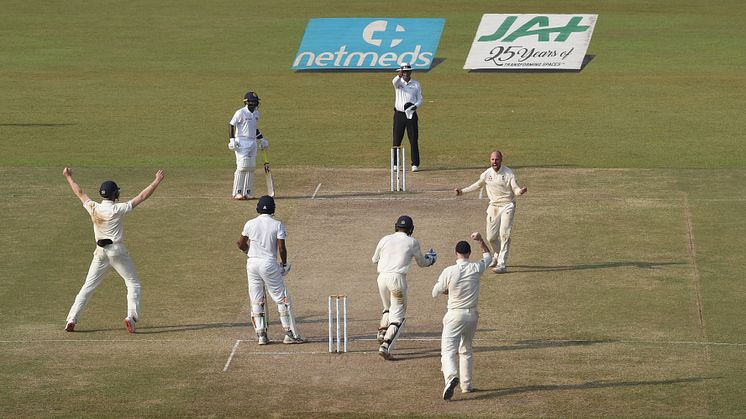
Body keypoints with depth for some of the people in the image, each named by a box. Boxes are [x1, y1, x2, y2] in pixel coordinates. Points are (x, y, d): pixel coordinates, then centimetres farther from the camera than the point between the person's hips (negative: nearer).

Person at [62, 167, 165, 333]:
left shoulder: (93, 208, -2)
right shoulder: (118, 209, -13)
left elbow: (80, 193, 13)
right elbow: (141, 197, -11)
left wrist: (68, 177, 28)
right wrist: (157, 181, -4)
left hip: (100, 252, 4)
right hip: (117, 251, -4)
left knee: (88, 286, 10)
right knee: (133, 284, 6)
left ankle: (71, 319, 4)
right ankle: (131, 316, -12)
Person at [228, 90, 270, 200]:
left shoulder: (256, 113, 13)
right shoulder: (241, 112, -9)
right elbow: (231, 125, -9)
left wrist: (262, 139, 21)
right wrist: (231, 140, -18)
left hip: (253, 142, 7)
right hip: (242, 143, -7)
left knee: (251, 168, 5)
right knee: (242, 167, -12)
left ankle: (248, 192, 9)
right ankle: (237, 193, -9)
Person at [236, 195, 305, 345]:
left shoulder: (250, 224, 1)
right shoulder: (277, 225, -7)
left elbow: (241, 244, 9)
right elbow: (281, 248, -10)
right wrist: (284, 264, 6)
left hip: (252, 263, 3)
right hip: (269, 264, -3)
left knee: (256, 301, 10)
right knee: (282, 299, 5)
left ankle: (261, 335, 6)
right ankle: (289, 334, 2)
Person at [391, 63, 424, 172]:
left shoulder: (416, 84, 7)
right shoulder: (398, 82, 1)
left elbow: (420, 99, 7)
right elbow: (395, 82, -25)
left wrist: (415, 106, -15)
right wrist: (399, 76, -48)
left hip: (411, 115, 0)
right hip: (399, 114, 0)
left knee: (413, 140, -3)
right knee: (396, 140, 1)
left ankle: (415, 164, 1)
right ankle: (395, 164, 7)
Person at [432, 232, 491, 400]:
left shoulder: (448, 272, -13)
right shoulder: (476, 269, -5)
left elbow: (435, 293, 0)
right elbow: (488, 255, 19)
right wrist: (480, 240, 17)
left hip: (455, 315, -4)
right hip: (472, 315, 4)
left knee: (448, 350, -10)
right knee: (466, 350, 21)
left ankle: (451, 376, -36)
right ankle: (466, 384, 22)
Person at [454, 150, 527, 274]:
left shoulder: (509, 173, -11)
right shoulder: (486, 174, 1)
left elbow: (515, 189, -14)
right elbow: (477, 185, 18)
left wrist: (520, 191, -37)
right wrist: (463, 191, 16)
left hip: (507, 206, -5)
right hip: (493, 206, 5)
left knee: (504, 234, -15)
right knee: (491, 236, 6)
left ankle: (502, 264, -16)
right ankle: (498, 256, 36)